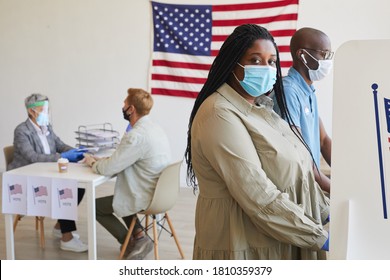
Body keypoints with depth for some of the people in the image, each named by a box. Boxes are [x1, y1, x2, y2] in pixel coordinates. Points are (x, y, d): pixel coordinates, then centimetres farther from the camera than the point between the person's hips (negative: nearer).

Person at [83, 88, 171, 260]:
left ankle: (130, 243, 11)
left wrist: (93, 162, 1)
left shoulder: (135, 136, -24)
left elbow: (108, 169, -19)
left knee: (96, 206, 12)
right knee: (120, 196, 33)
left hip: (145, 198, -9)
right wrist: (100, 160, 10)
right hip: (160, 193, 9)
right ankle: (139, 236, 20)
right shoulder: (155, 128, 5)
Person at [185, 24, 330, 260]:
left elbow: (298, 172, 13)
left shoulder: (262, 109, 10)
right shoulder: (220, 114, -20)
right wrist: (319, 236, -18)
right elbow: (260, 198, -25)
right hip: (245, 247, -9)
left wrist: (327, 212, 2)